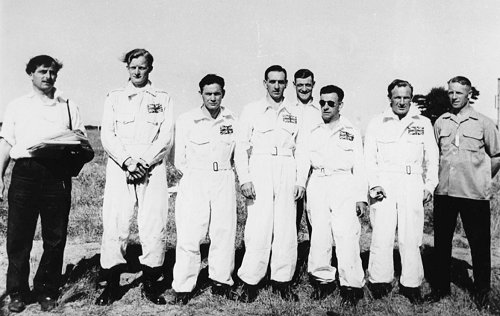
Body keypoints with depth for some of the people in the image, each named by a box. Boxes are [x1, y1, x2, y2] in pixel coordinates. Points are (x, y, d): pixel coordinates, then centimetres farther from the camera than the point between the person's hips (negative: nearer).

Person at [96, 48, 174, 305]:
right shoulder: (114, 97, 13)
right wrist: (127, 161, -11)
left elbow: (166, 138, 2)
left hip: (153, 170, 0)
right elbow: (107, 136, 4)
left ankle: (150, 283, 12)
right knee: (114, 226, -3)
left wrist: (144, 162, -10)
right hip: (119, 169, 1)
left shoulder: (163, 98, 12)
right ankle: (112, 285, 11)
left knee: (154, 227, -2)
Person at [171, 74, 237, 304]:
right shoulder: (186, 121, -1)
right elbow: (180, 159, 3)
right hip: (194, 181, -2)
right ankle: (183, 286, 8)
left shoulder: (232, 120, 6)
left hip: (224, 181, 2)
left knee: (224, 232, 5)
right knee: (188, 235, -5)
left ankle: (221, 280, 21)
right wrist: (193, 174, 2)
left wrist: (223, 171, 9)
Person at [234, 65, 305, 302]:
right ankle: (250, 282, 5)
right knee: (258, 228, -7)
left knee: (286, 228, 2)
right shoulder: (251, 110, 7)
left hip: (287, 171, 3)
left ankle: (282, 280, 14)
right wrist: (244, 179, -7)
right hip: (259, 169, -2)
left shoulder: (295, 113, 14)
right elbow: (240, 147, 3)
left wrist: (301, 181, 5)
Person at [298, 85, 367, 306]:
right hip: (317, 186, 3)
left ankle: (351, 285, 4)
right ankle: (323, 280, 17)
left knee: (347, 236, -8)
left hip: (344, 186, -3)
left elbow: (359, 166, 7)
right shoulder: (313, 132, 16)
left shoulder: (351, 132, 9)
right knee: (318, 236, 3)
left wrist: (362, 197, 0)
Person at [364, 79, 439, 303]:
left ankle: (411, 284, 14)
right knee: (382, 235, -3)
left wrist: (429, 186, 7)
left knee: (411, 237, 2)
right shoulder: (376, 123, 8)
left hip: (412, 184, 1)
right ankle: (379, 281, 9)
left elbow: (431, 157, 15)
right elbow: (369, 157, 5)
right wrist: (374, 184, -6)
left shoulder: (423, 123, 13)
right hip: (384, 183, -1)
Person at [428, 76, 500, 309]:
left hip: (474, 194, -2)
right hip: (443, 192, 3)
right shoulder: (440, 122, 8)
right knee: (441, 242, 10)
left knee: (479, 244, 6)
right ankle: (441, 287, 25)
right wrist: (435, 180, 10)